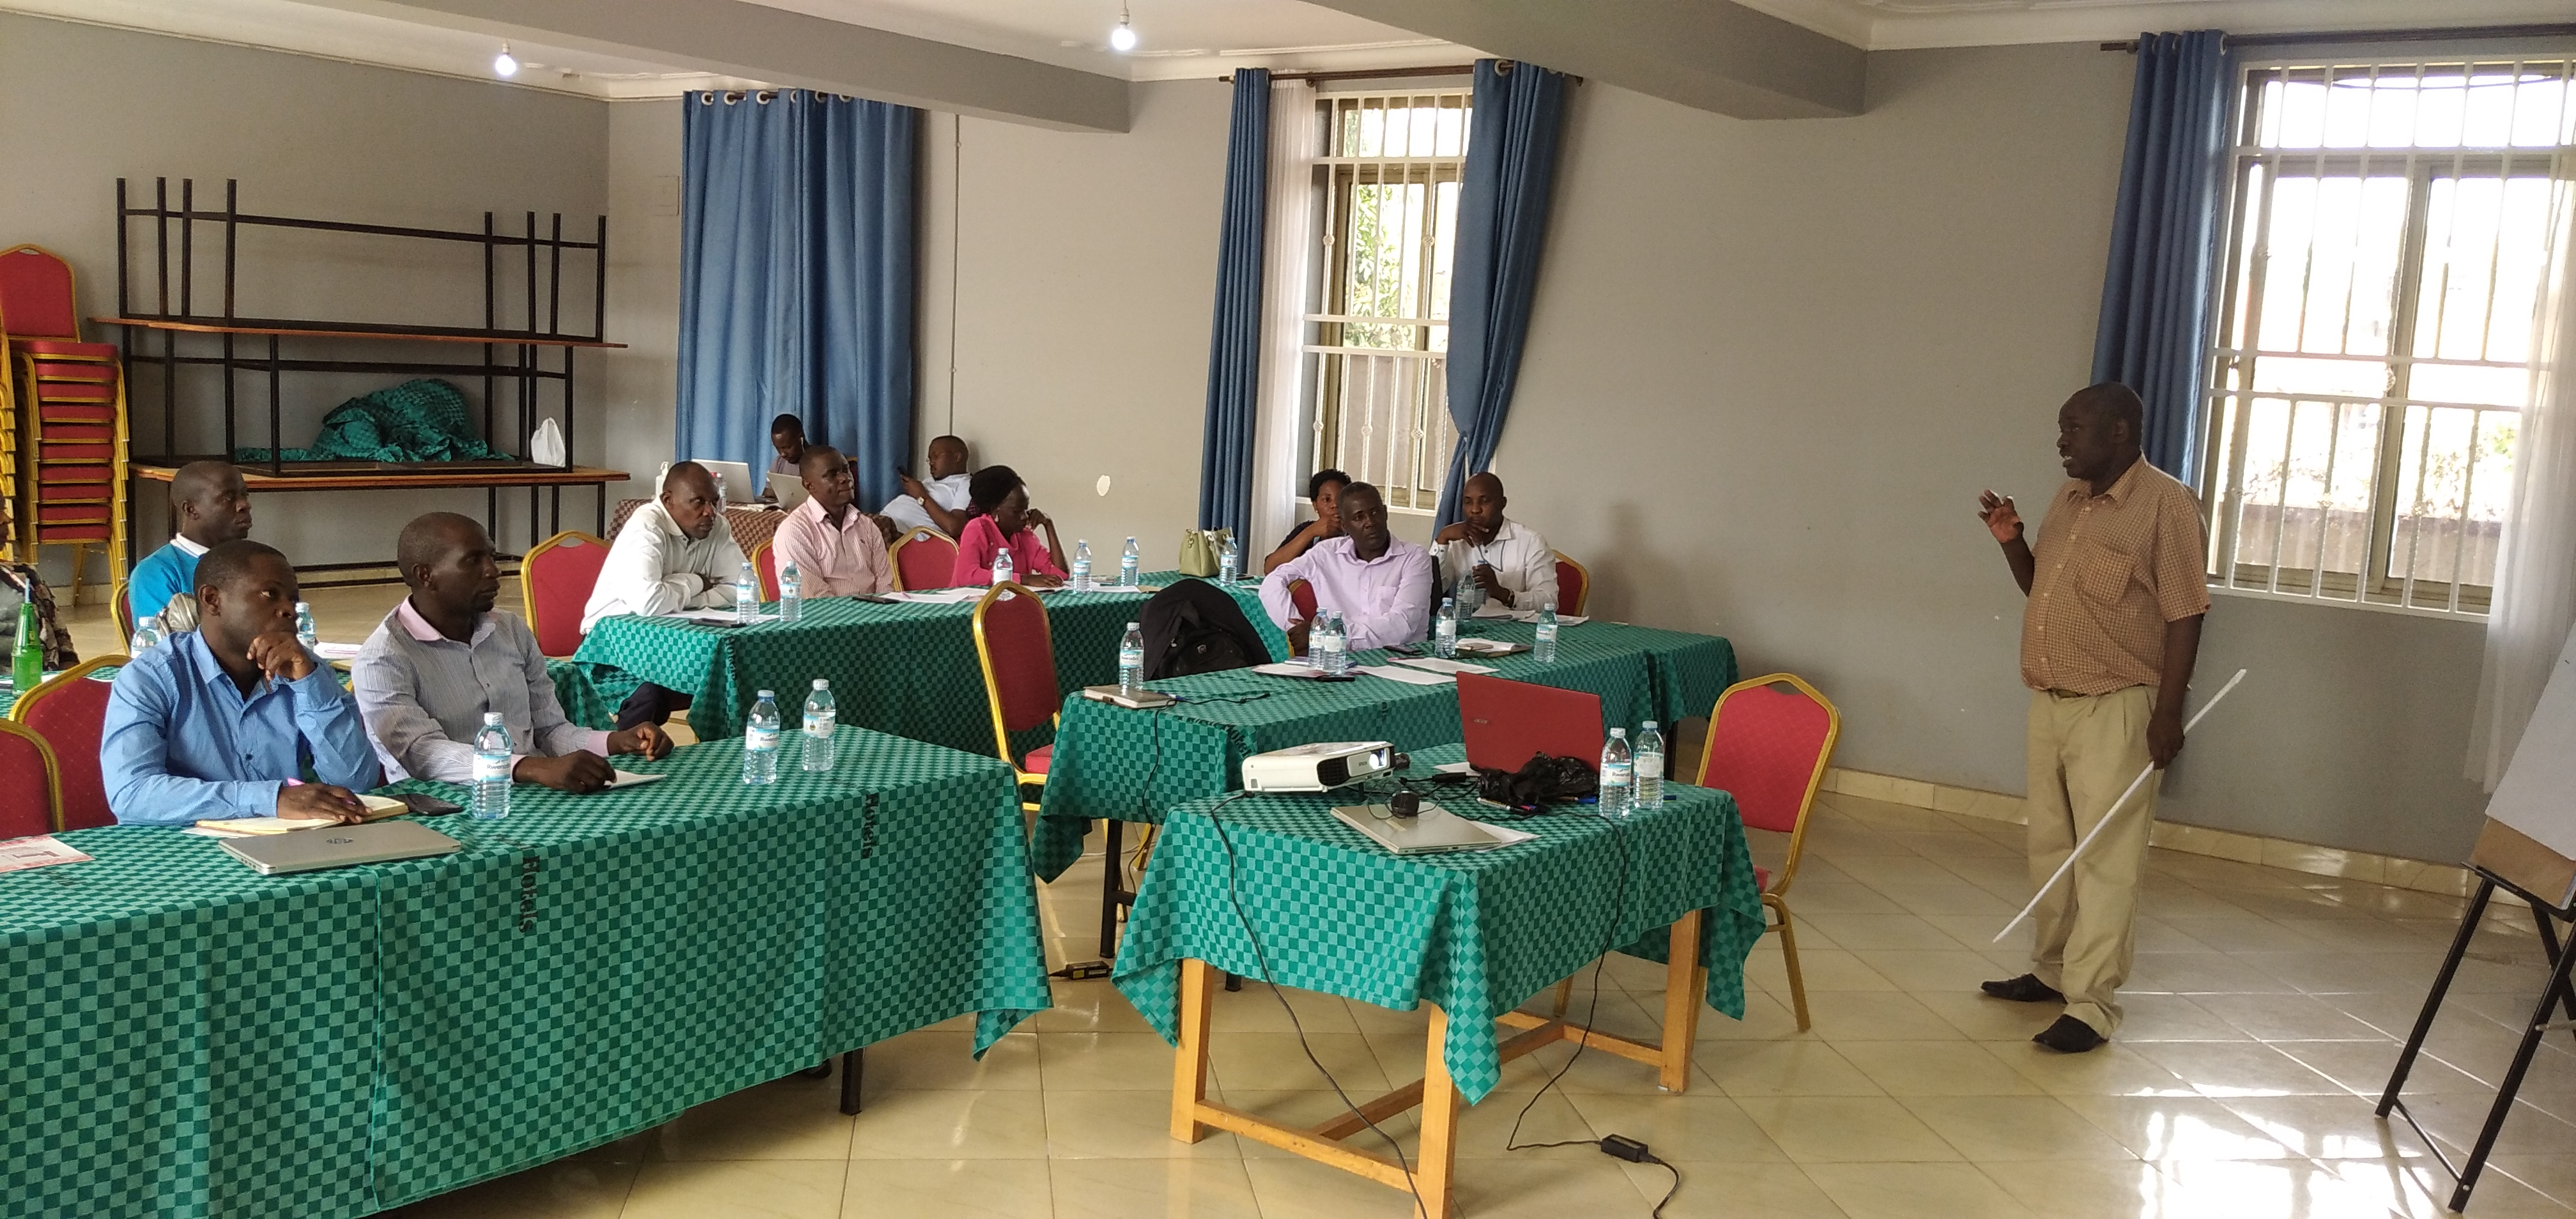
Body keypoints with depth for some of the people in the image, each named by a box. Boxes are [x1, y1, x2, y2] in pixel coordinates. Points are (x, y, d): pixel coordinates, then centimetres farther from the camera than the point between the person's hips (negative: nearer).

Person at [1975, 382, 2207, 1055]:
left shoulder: (2166, 505, -11)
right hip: (2050, 702, 8)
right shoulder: (2068, 500, 12)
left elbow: (2183, 615, -14)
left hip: (2116, 709, -8)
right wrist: (2011, 541, 4)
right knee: (2050, 847, 16)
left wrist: (2168, 712, -17)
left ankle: (2091, 1005, -3)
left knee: (2106, 859, -5)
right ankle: (2052, 970, 29)